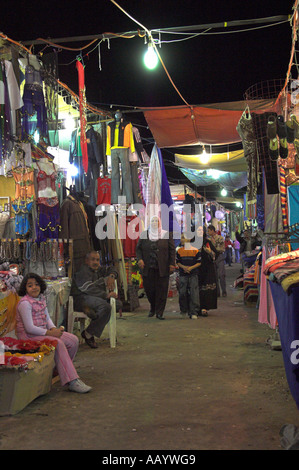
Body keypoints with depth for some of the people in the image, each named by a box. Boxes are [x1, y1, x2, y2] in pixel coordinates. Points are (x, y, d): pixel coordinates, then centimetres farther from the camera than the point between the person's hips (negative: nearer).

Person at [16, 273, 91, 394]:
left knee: (73, 340, -3)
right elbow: (29, 328, -21)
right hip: (29, 336, -9)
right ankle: (71, 381, -28)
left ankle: (63, 369, 10)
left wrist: (54, 329, -4)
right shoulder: (25, 303, -16)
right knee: (58, 344, -29)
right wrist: (49, 333, -19)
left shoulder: (41, 299, 10)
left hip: (43, 332, 9)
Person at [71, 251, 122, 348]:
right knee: (105, 307, -34)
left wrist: (111, 276, 10)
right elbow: (89, 288, -21)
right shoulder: (83, 271, -8)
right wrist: (106, 295, -24)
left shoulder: (99, 269, 20)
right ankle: (88, 334, -25)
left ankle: (91, 310, -18)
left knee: (118, 304, -4)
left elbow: (111, 270, 35)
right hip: (81, 299, -9)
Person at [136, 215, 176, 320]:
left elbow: (172, 250, 4)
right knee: (149, 289, 4)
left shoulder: (166, 234, 5)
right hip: (148, 268, 1)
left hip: (162, 268, -1)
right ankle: (152, 308, 28)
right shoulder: (144, 234, 9)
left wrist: (172, 264, -4)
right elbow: (138, 248, 12)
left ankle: (159, 312, 7)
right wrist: (139, 259, -6)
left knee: (161, 290, -1)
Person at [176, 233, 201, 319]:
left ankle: (194, 312, -1)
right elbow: (177, 262, 10)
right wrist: (183, 267, -10)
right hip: (183, 274, 3)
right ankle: (184, 310, 22)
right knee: (182, 293, 4)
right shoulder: (179, 250, 6)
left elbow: (199, 262, 1)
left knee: (194, 293, -5)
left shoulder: (195, 250, -2)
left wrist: (191, 267, -13)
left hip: (193, 274, -2)